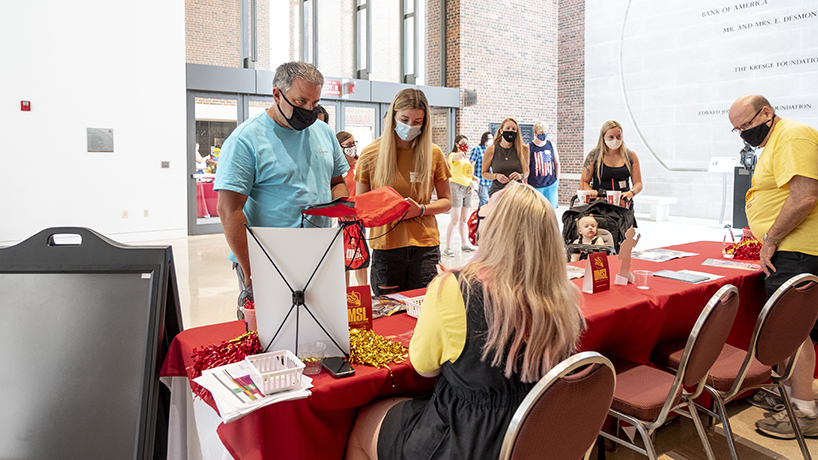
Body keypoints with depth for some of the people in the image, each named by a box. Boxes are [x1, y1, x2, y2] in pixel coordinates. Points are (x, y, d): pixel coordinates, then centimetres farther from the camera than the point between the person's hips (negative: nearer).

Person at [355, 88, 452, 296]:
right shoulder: (371, 154, 3)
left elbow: (446, 201, 10)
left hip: (424, 244, 0)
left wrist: (421, 210, -9)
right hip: (385, 245, 0)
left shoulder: (433, 154, 4)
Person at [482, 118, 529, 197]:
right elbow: (484, 173, 11)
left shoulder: (524, 149, 4)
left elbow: (526, 171, 17)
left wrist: (521, 176, -5)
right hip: (497, 192, -1)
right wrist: (496, 176, -9)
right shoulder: (491, 150, 2)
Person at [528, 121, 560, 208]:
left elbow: (557, 163, 15)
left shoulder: (551, 145, 6)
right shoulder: (529, 147, -4)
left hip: (551, 185, 3)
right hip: (535, 186, -3)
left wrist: (557, 180, 10)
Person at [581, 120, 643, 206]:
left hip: (623, 205, 2)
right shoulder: (593, 156, 5)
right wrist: (592, 192, -15)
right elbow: (584, 182, 6)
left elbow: (638, 183, 12)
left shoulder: (631, 156, 11)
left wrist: (631, 193, -10)